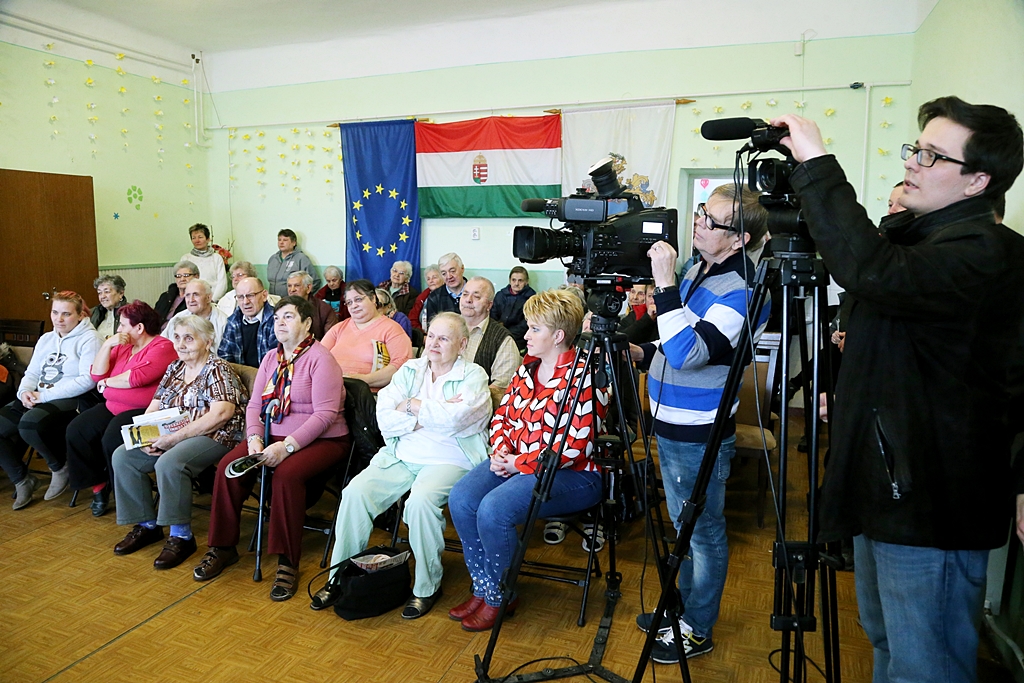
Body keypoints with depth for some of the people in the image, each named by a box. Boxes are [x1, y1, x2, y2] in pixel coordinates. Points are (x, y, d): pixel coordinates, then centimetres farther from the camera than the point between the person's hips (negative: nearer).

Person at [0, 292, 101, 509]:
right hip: (37, 399, 8)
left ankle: (60, 467, -5)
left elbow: (87, 380, -15)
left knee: (30, 423, -33)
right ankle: (22, 480, 7)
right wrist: (25, 391, -4)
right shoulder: (46, 339, 20)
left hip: (74, 401, -8)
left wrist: (45, 395, -17)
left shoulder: (89, 339, -4)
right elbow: (31, 373, 20)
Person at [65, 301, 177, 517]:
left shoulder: (162, 347, -9)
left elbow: (136, 378, -21)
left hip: (142, 410, -8)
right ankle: (98, 485, 2)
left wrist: (107, 382, -3)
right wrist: (107, 345, -1)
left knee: (112, 439, -29)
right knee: (76, 430, -10)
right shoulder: (122, 345, 16)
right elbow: (96, 374, 9)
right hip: (112, 407, 9)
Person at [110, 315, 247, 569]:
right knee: (122, 456, -5)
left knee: (169, 463, -33)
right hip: (170, 437, 9)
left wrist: (174, 438, -23)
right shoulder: (174, 369, 14)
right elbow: (153, 409, 14)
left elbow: (220, 414, -24)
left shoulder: (218, 370, -9)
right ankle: (147, 525, 8)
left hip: (215, 437, -8)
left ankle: (181, 536, -16)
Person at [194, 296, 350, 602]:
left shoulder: (320, 358, -11)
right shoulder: (271, 358, 13)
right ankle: (223, 547, 4)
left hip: (320, 440, -7)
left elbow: (325, 414, -20)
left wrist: (287, 446, -27)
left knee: (286, 474, -33)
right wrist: (254, 439, -11)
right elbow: (255, 404, 8)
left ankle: (288, 562, -19)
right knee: (228, 466, -14)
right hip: (274, 436, 7)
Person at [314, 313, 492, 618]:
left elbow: (454, 418, -19)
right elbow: (384, 417, 0)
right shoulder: (410, 370, 13)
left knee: (421, 500, -32)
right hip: (401, 456, 5)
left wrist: (411, 405, -6)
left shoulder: (473, 376, 0)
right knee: (356, 491, -17)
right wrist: (432, 415, -10)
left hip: (448, 460, -4)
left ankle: (427, 587, -10)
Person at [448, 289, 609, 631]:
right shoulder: (527, 368, 9)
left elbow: (574, 447, -21)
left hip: (572, 474, -8)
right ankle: (482, 589, 5)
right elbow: (503, 414, 17)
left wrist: (519, 463, -17)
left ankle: (500, 597, -1)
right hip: (516, 461, 8)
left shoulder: (581, 378, -16)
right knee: (460, 499, -13)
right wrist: (501, 450, -3)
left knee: (493, 509, -28)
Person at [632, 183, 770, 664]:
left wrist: (665, 283, -32)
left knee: (704, 531, 9)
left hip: (699, 436, -9)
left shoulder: (743, 291, -21)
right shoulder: (699, 269, 7)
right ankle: (682, 607, 41)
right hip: (671, 426, 9)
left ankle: (697, 629, 27)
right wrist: (643, 353, 0)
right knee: (684, 526, 23)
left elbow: (688, 354, -32)